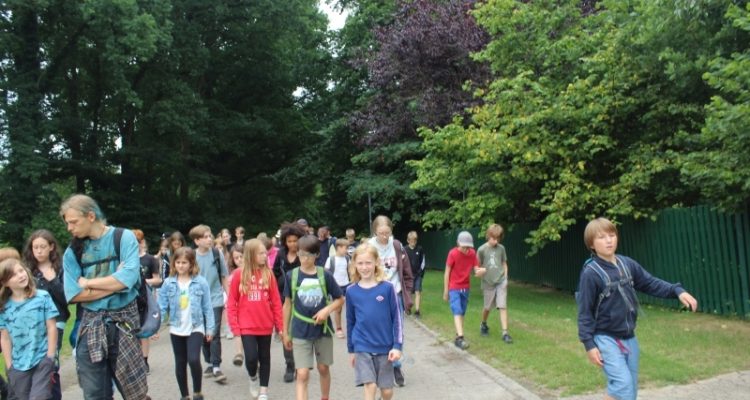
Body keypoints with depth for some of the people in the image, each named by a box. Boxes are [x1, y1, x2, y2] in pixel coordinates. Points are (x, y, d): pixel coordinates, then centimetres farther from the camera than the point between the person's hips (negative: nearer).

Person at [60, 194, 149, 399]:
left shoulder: (124, 237, -6)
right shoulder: (72, 251, 4)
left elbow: (128, 278, -19)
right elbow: (73, 295, -6)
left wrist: (88, 282, -7)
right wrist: (114, 284, -12)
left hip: (123, 322, -3)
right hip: (90, 326, 4)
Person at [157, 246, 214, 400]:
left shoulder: (200, 282, -7)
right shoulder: (168, 283, -2)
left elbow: (207, 306, -3)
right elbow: (162, 306, 1)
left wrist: (209, 328, -3)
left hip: (196, 328, -3)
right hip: (176, 330, 3)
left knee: (193, 359, -18)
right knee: (180, 364, 13)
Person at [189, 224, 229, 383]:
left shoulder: (217, 254, -6)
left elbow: (224, 277, 2)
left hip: (216, 300, -2)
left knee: (214, 334, -6)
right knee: (204, 334, 12)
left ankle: (216, 367, 0)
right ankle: (209, 364, 27)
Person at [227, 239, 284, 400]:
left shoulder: (268, 273, -3)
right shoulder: (239, 274, -6)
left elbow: (276, 301, 0)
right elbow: (231, 302, -3)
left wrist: (280, 325, 0)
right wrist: (234, 327, -6)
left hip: (265, 325, 2)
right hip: (247, 326, -2)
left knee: (264, 358, 11)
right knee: (251, 357, -7)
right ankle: (253, 377, 26)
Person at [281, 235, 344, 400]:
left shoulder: (325, 275, -7)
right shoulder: (292, 275, -6)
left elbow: (340, 299, 2)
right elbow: (287, 304, 3)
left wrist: (327, 310, -17)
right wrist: (285, 332, 6)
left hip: (323, 329, 1)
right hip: (300, 332, -1)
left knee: (323, 368, 17)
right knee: (302, 374, -5)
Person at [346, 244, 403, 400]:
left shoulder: (387, 288, -9)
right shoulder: (352, 291, -2)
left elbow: (397, 318, -4)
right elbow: (350, 321, 7)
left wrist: (397, 346, -8)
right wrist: (351, 349, 12)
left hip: (385, 347, 0)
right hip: (362, 347, 0)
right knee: (370, 387, -7)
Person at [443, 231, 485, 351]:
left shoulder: (472, 253, -5)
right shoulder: (453, 253, -16)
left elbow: (476, 270, -4)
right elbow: (447, 272, -10)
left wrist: (481, 270, -29)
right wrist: (445, 291, -8)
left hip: (465, 288, 5)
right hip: (454, 288, -4)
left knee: (462, 313, 11)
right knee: (457, 312, -14)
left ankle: (458, 336, 22)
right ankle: (460, 337, -20)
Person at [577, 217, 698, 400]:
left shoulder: (628, 264, 1)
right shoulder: (590, 273, -16)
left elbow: (650, 283, 10)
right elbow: (585, 312, -14)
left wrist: (677, 291, -6)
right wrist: (589, 344, -16)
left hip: (629, 337, 7)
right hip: (606, 338, -6)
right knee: (623, 385, -17)